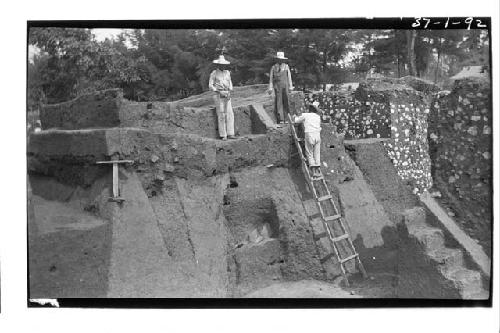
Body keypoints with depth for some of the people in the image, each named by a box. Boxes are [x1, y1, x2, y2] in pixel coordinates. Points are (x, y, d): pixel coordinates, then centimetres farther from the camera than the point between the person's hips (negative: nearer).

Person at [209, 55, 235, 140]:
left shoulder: (227, 73, 13)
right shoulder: (214, 73, -1)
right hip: (218, 96, -5)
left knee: (230, 114, -4)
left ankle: (230, 134, -4)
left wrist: (229, 92, -2)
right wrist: (219, 92, -14)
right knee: (221, 115, -6)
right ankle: (223, 135, -3)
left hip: (227, 96, 5)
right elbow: (210, 86, -4)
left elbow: (230, 84, 16)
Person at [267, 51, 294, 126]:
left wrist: (290, 86, 7)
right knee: (278, 102, -6)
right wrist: (270, 88, 1)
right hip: (277, 86, -1)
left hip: (285, 86, 1)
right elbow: (271, 78, 8)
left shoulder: (286, 66, 11)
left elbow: (289, 77, 12)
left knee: (286, 101, -3)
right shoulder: (273, 67, 8)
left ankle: (286, 119, 1)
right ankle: (279, 119, -6)